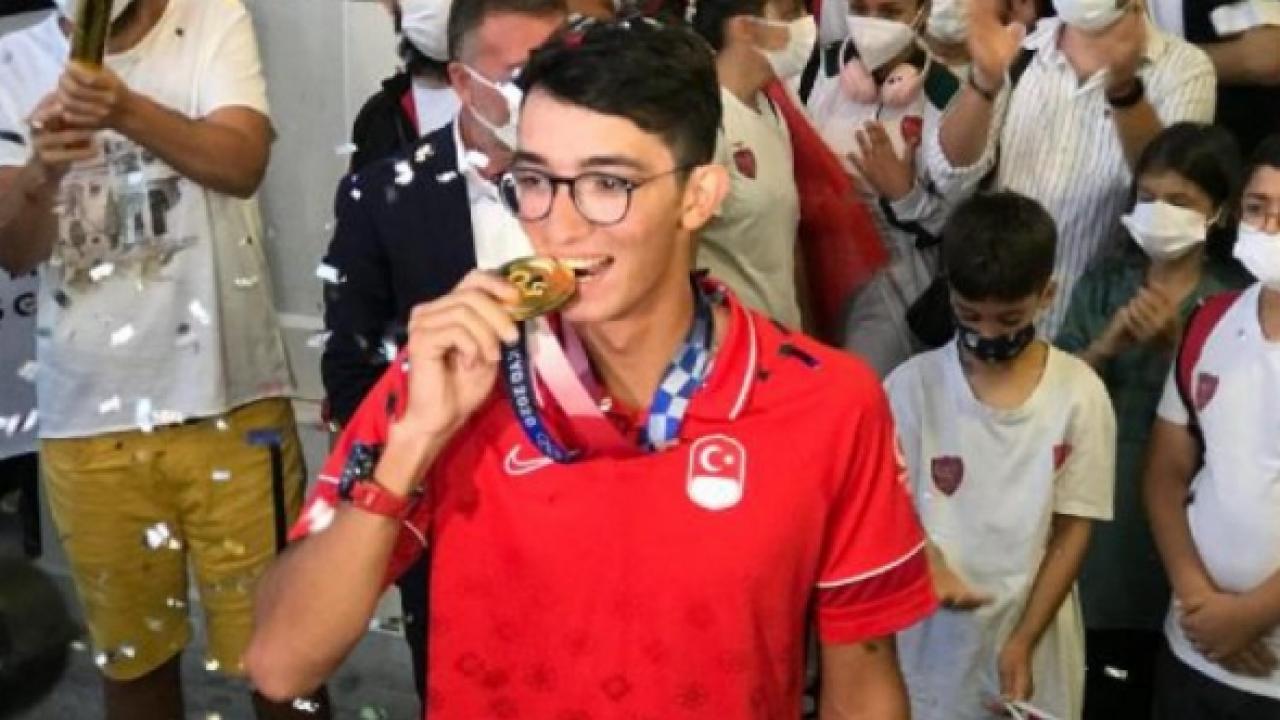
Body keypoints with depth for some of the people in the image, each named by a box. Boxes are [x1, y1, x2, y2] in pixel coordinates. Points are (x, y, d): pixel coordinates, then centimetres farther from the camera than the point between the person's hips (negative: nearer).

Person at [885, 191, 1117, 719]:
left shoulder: (1080, 394, -8)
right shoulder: (912, 385, -9)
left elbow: (1074, 528, -5)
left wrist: (1024, 640, -10)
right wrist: (927, 564, -22)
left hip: (1036, 631, 0)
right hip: (930, 633, 0)